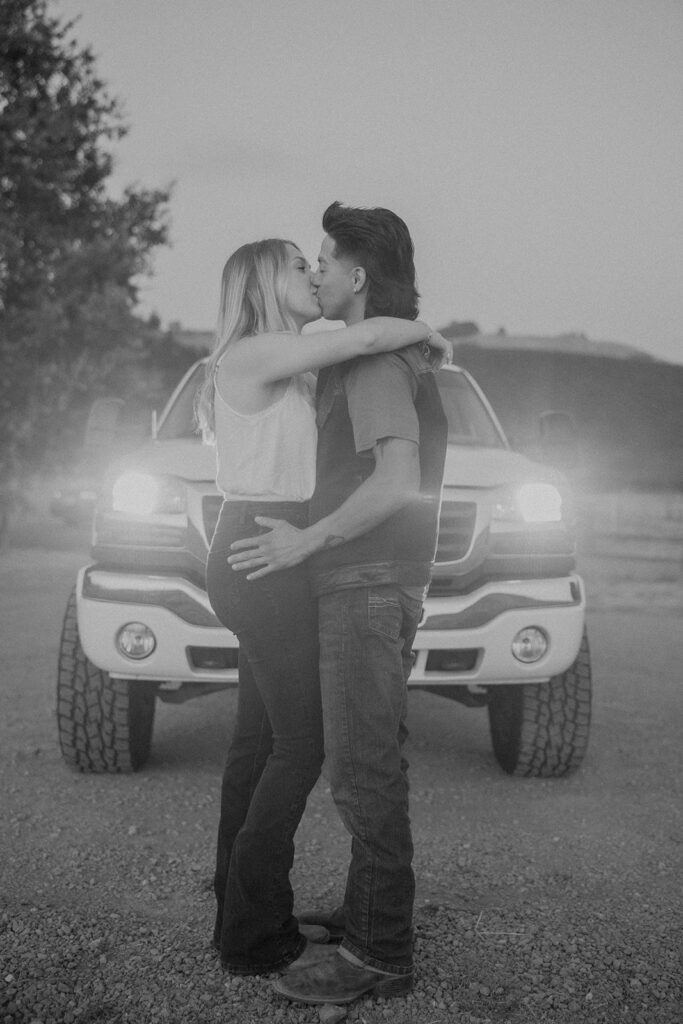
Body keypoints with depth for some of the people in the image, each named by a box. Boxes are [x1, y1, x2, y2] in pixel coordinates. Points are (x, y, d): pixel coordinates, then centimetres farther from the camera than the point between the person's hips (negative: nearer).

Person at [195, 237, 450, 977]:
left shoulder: (284, 371, 17)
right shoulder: (252, 353, -14)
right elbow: (365, 337, -23)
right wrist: (427, 332, -5)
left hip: (263, 562, 10)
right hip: (265, 561, -10)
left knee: (259, 740, 11)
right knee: (300, 745, -6)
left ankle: (242, 916, 18)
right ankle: (255, 937, 1)